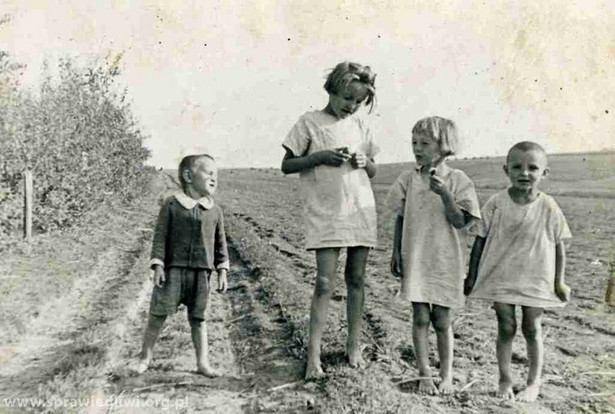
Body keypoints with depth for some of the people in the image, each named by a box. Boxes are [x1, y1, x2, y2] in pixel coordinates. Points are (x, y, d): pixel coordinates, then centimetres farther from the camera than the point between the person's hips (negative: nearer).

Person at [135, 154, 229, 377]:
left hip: (201, 272, 3)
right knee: (158, 315, 1)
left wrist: (222, 271, 8)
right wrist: (158, 266, -8)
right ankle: (144, 358, 17)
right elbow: (160, 237, -2)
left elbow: (220, 243, 12)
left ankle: (203, 363, 16)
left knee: (198, 318, 9)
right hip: (173, 269, -2)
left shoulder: (215, 211, 8)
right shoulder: (172, 204, -2)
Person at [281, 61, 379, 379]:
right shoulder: (309, 122, -1)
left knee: (356, 279, 9)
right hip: (325, 214, -4)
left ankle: (354, 346, 21)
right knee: (325, 283, -9)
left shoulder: (359, 126, 11)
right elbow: (286, 165, -1)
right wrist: (320, 156, -14)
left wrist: (364, 162, -4)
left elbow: (373, 172, 18)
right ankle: (313, 355, -2)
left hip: (361, 211, 4)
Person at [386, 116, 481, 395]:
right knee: (420, 317, 4)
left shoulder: (457, 180, -5)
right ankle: (424, 374, 16)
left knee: (442, 320, 6)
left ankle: (446, 375, 23)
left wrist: (444, 194, -23)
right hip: (415, 259, 2)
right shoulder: (408, 179, 2)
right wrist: (396, 252, 3)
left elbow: (461, 221, -12)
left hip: (445, 262, -2)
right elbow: (400, 218, 8)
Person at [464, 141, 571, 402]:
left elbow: (559, 246, 0)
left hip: (536, 281, 0)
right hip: (500, 278, 0)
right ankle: (505, 380, 23)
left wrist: (559, 282, 0)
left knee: (532, 329, 10)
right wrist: (472, 276, -1)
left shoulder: (548, 207, -8)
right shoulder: (496, 204, -9)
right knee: (506, 328, 6)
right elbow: (480, 241, -2)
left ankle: (533, 383, 26)